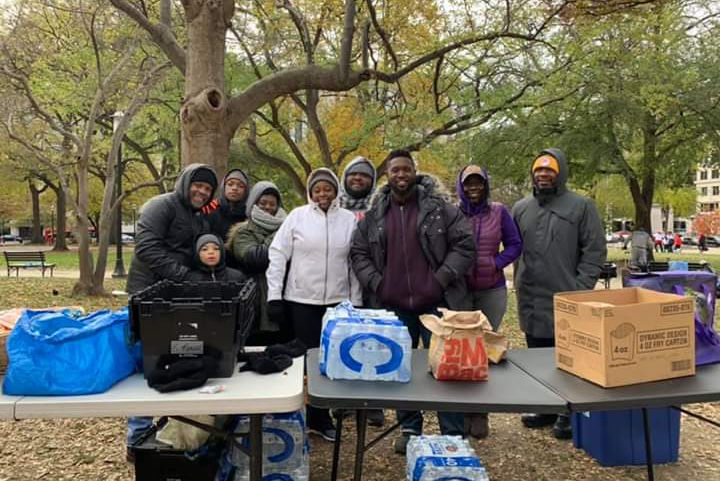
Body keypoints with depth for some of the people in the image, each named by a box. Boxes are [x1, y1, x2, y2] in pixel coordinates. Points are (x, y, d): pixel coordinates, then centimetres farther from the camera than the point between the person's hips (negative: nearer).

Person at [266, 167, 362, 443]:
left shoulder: (349, 219, 2)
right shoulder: (297, 216, -1)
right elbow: (278, 254, -2)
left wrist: (356, 301, 2)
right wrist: (274, 295, -8)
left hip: (338, 300, 1)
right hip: (301, 299, -1)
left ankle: (320, 417, 24)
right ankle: (310, 417, 23)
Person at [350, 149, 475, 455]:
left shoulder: (439, 208, -1)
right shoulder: (374, 215, 7)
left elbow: (464, 244, -4)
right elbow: (358, 252, 10)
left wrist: (443, 278, -12)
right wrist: (375, 283, -2)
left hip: (436, 305, -2)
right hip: (393, 306, 3)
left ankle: (453, 435, 17)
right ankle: (409, 429, 30)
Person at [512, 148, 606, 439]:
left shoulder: (581, 206, -2)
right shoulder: (521, 208, 11)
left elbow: (595, 252, -4)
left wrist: (580, 290, -9)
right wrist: (520, 284, 10)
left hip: (567, 302, -4)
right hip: (531, 301, 5)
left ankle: (568, 414, 17)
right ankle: (545, 409, 28)